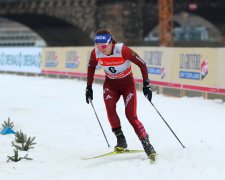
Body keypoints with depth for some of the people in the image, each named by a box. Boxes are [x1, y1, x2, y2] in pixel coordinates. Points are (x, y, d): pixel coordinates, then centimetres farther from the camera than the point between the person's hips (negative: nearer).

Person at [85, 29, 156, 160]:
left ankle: (147, 145, -4)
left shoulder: (122, 50, -28)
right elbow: (91, 68, 6)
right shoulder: (95, 53, -16)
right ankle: (121, 140, -17)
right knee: (110, 106, -27)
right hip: (110, 85, 3)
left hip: (128, 84, -3)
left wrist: (146, 85, -19)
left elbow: (142, 64, -18)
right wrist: (89, 88, 7)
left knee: (131, 115, -15)